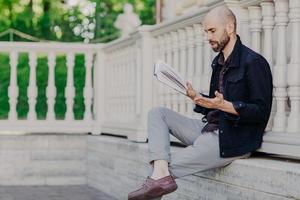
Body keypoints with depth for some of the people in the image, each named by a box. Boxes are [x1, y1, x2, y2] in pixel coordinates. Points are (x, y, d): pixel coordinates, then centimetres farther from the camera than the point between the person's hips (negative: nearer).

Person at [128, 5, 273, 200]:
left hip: (232, 140, -9)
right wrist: (195, 97, 0)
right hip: (210, 129, 9)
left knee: (172, 163, -20)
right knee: (158, 113, -3)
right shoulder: (219, 63, 16)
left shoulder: (254, 62, -12)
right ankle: (161, 173, -22)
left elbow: (262, 111, -17)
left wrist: (223, 105, -27)